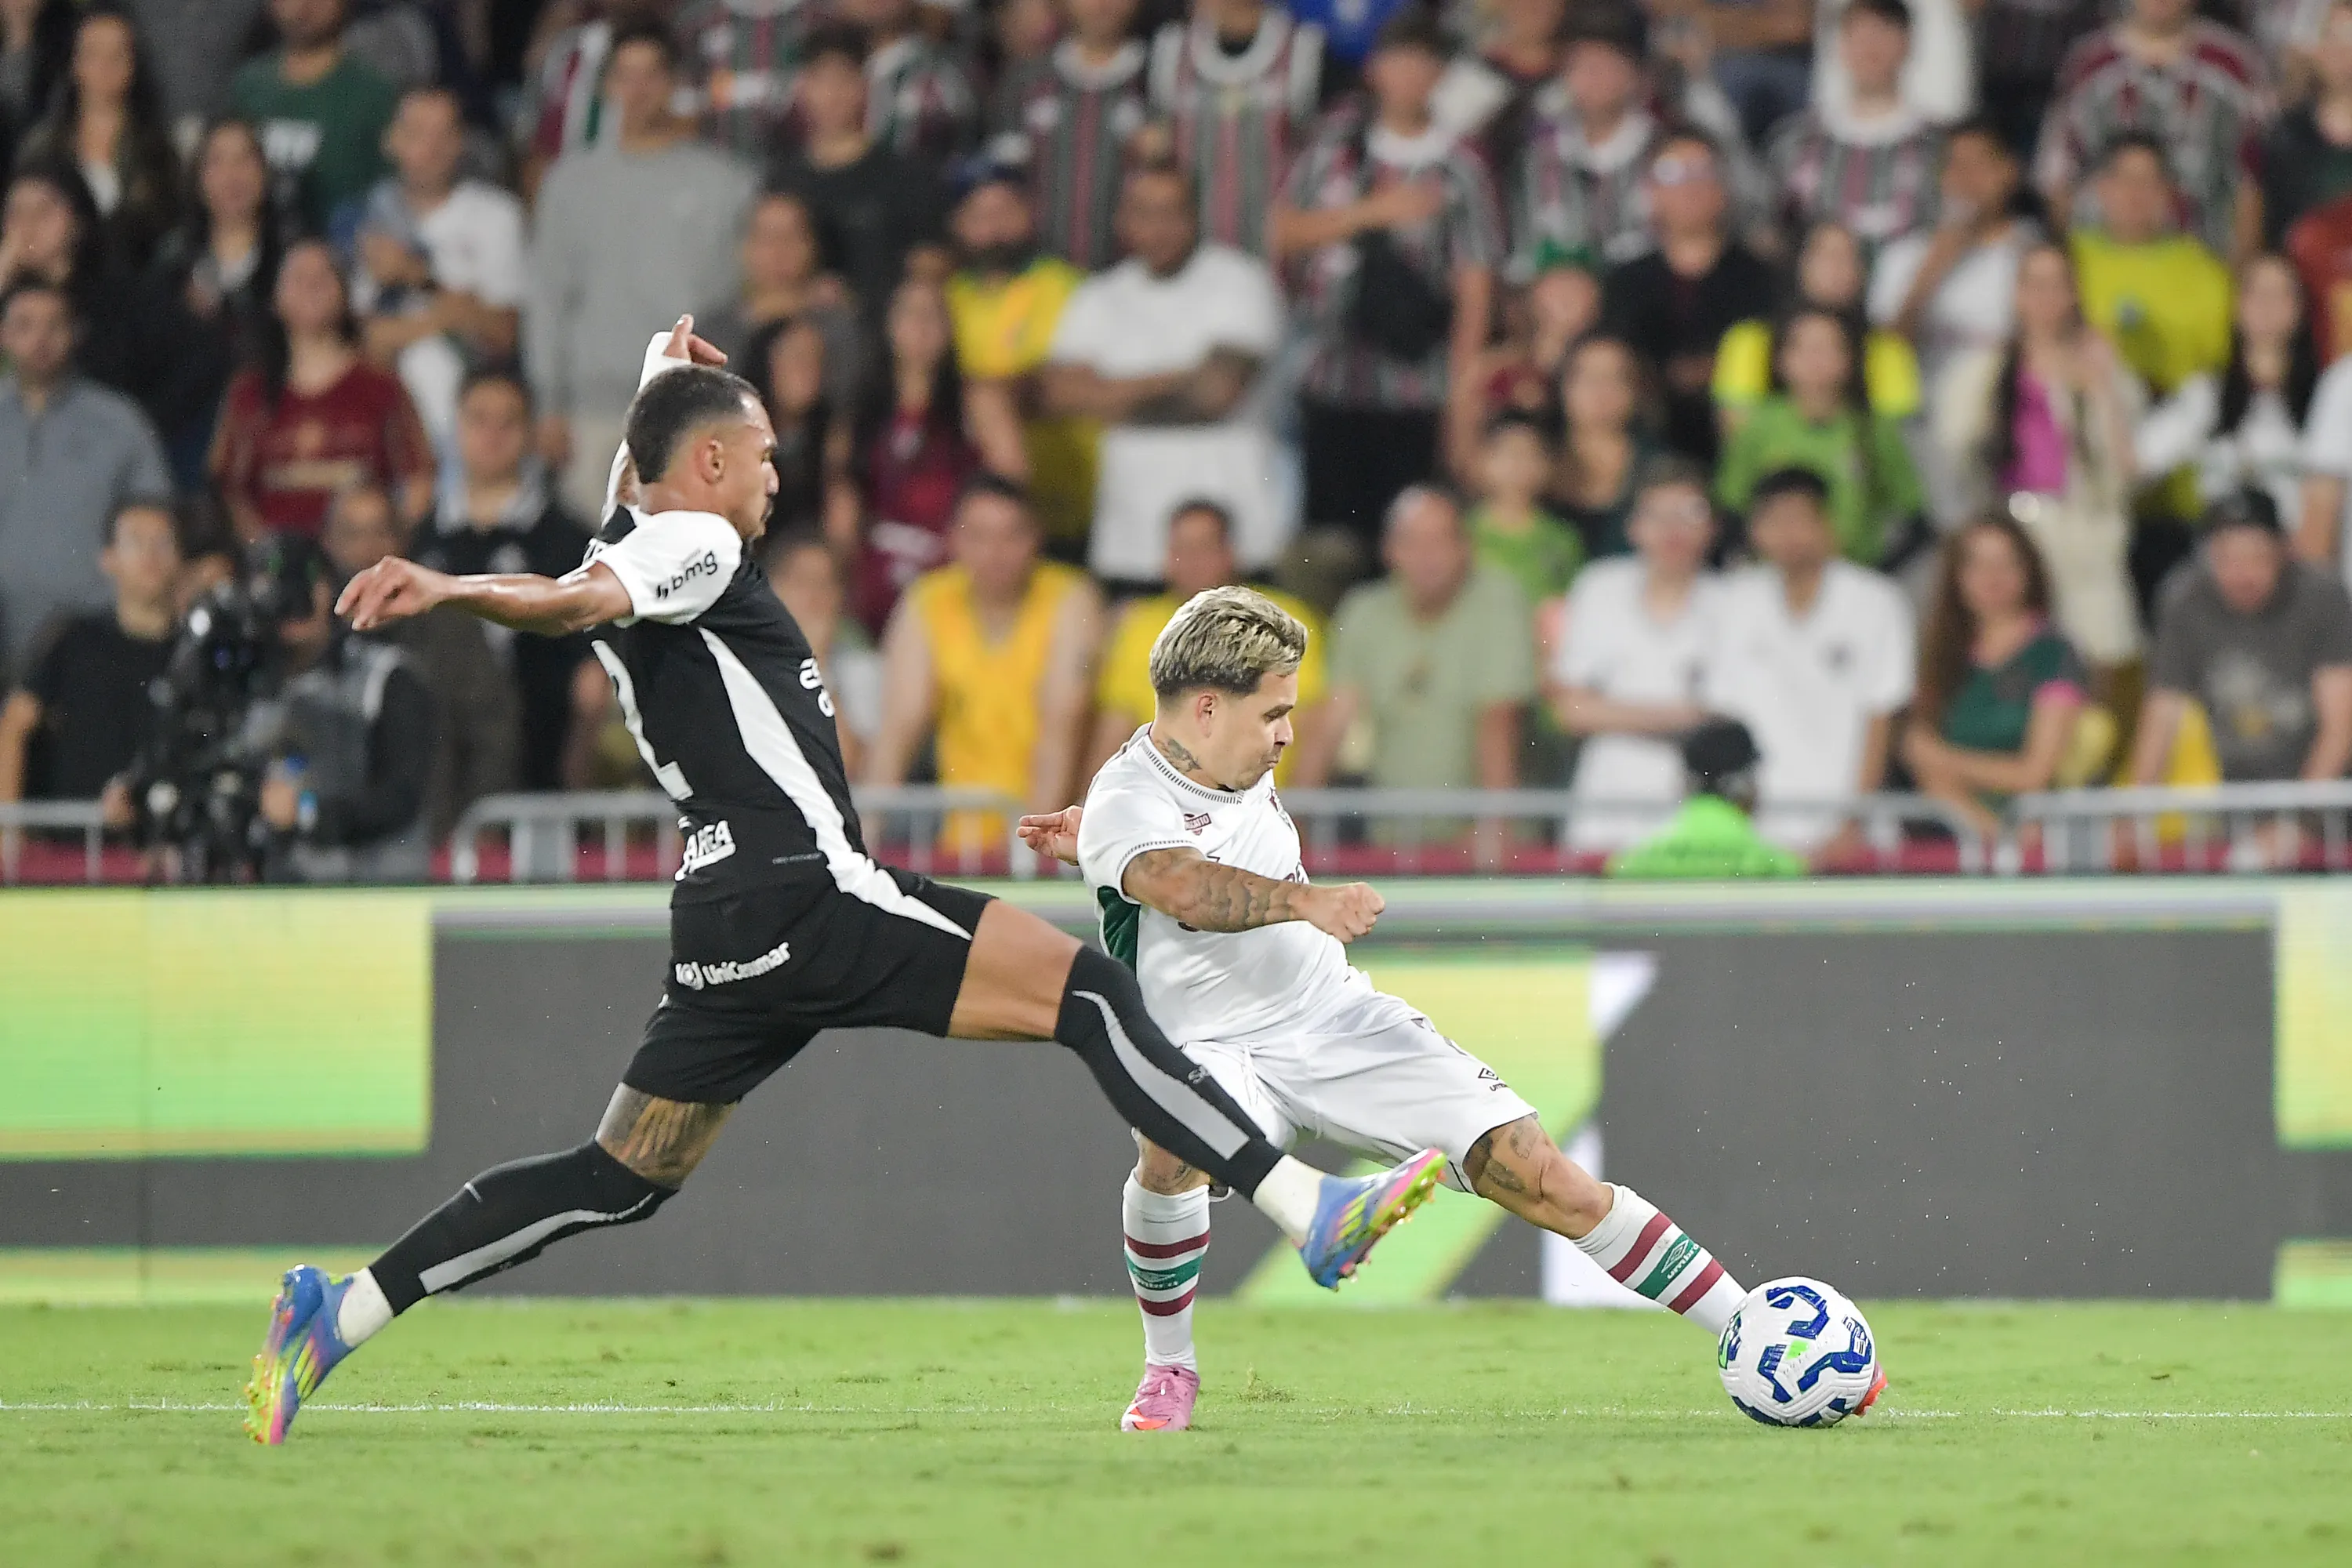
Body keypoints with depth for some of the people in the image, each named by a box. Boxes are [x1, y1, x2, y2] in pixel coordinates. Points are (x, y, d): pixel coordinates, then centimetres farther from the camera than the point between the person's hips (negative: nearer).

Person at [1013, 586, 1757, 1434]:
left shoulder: (1244, 765, 4)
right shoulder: (1126, 803, -20)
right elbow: (1185, 888, -43)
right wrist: (1311, 903, -50)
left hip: (1342, 1016, 6)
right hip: (1219, 1049, -5)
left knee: (1546, 1181, -6)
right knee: (1176, 1150, -40)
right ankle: (1169, 1367, -12)